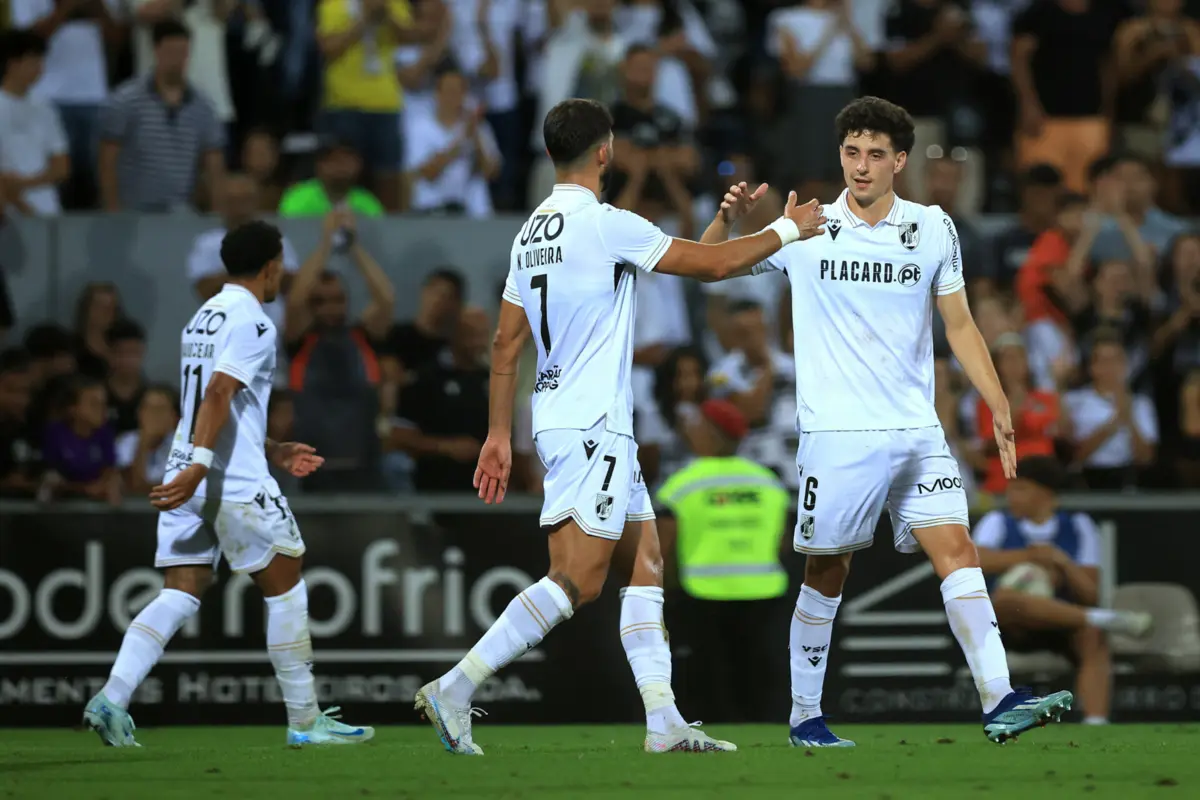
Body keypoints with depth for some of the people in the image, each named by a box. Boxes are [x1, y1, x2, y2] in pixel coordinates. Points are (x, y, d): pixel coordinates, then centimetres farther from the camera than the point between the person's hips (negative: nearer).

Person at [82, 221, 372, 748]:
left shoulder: (202, 318, 19)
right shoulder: (252, 323, -9)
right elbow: (218, 395, -22)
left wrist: (273, 451, 31)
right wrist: (197, 469, -29)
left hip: (188, 480, 8)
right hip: (236, 484, -8)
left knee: (180, 595, 3)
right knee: (285, 588, 5)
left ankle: (112, 697, -15)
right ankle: (305, 721, 9)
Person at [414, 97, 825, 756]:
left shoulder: (531, 233, 12)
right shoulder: (604, 224, -13)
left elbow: (506, 343, 15)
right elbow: (714, 264, -9)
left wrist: (499, 435, 19)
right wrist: (788, 230, 6)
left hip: (560, 422, 10)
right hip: (592, 428, -10)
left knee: (645, 564, 11)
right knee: (576, 581, -13)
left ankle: (665, 722, 8)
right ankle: (454, 689, -18)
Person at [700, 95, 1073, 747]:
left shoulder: (933, 229, 7)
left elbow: (959, 327, 13)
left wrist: (1000, 408, 7)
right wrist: (729, 218, -11)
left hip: (916, 430, 2)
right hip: (835, 434, -2)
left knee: (957, 552, -11)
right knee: (826, 573, 2)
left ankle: (999, 702, -17)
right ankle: (804, 716, 14)